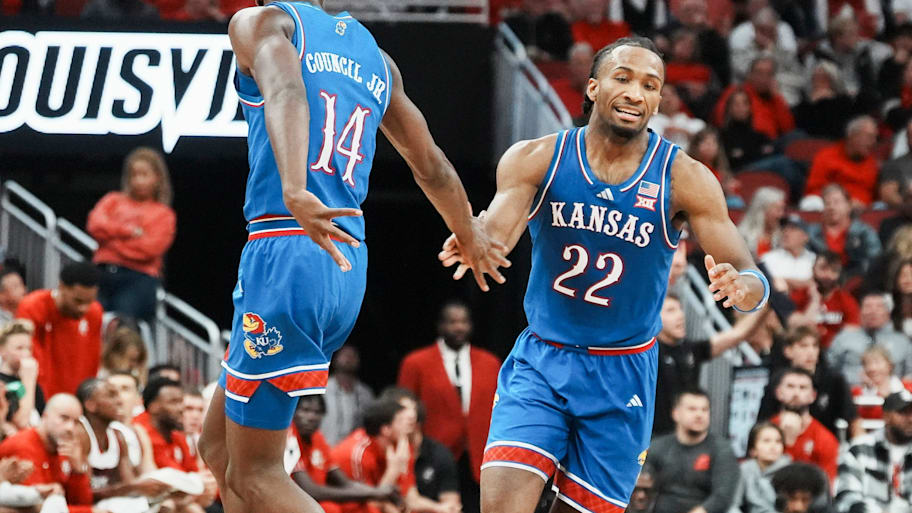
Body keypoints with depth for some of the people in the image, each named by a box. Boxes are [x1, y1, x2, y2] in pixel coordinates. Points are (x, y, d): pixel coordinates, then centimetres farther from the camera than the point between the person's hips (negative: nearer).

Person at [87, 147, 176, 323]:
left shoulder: (164, 215, 12)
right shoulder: (114, 201, 22)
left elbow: (150, 248, -4)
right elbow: (95, 225, 3)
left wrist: (112, 237, -1)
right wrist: (129, 231, -4)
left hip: (139, 280, -3)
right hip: (104, 274, 3)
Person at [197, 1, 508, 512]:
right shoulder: (375, 56, 20)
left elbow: (286, 92, -21)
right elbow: (432, 167, 31)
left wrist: (295, 192, -38)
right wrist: (471, 236, 50)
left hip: (287, 251, -7)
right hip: (348, 265, 7)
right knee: (219, 445, 19)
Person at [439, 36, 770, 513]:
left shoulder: (685, 180, -8)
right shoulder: (536, 159, -6)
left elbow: (752, 278, -12)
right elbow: (497, 233, -21)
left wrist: (743, 289, -37)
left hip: (621, 376, 0)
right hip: (540, 365, 0)